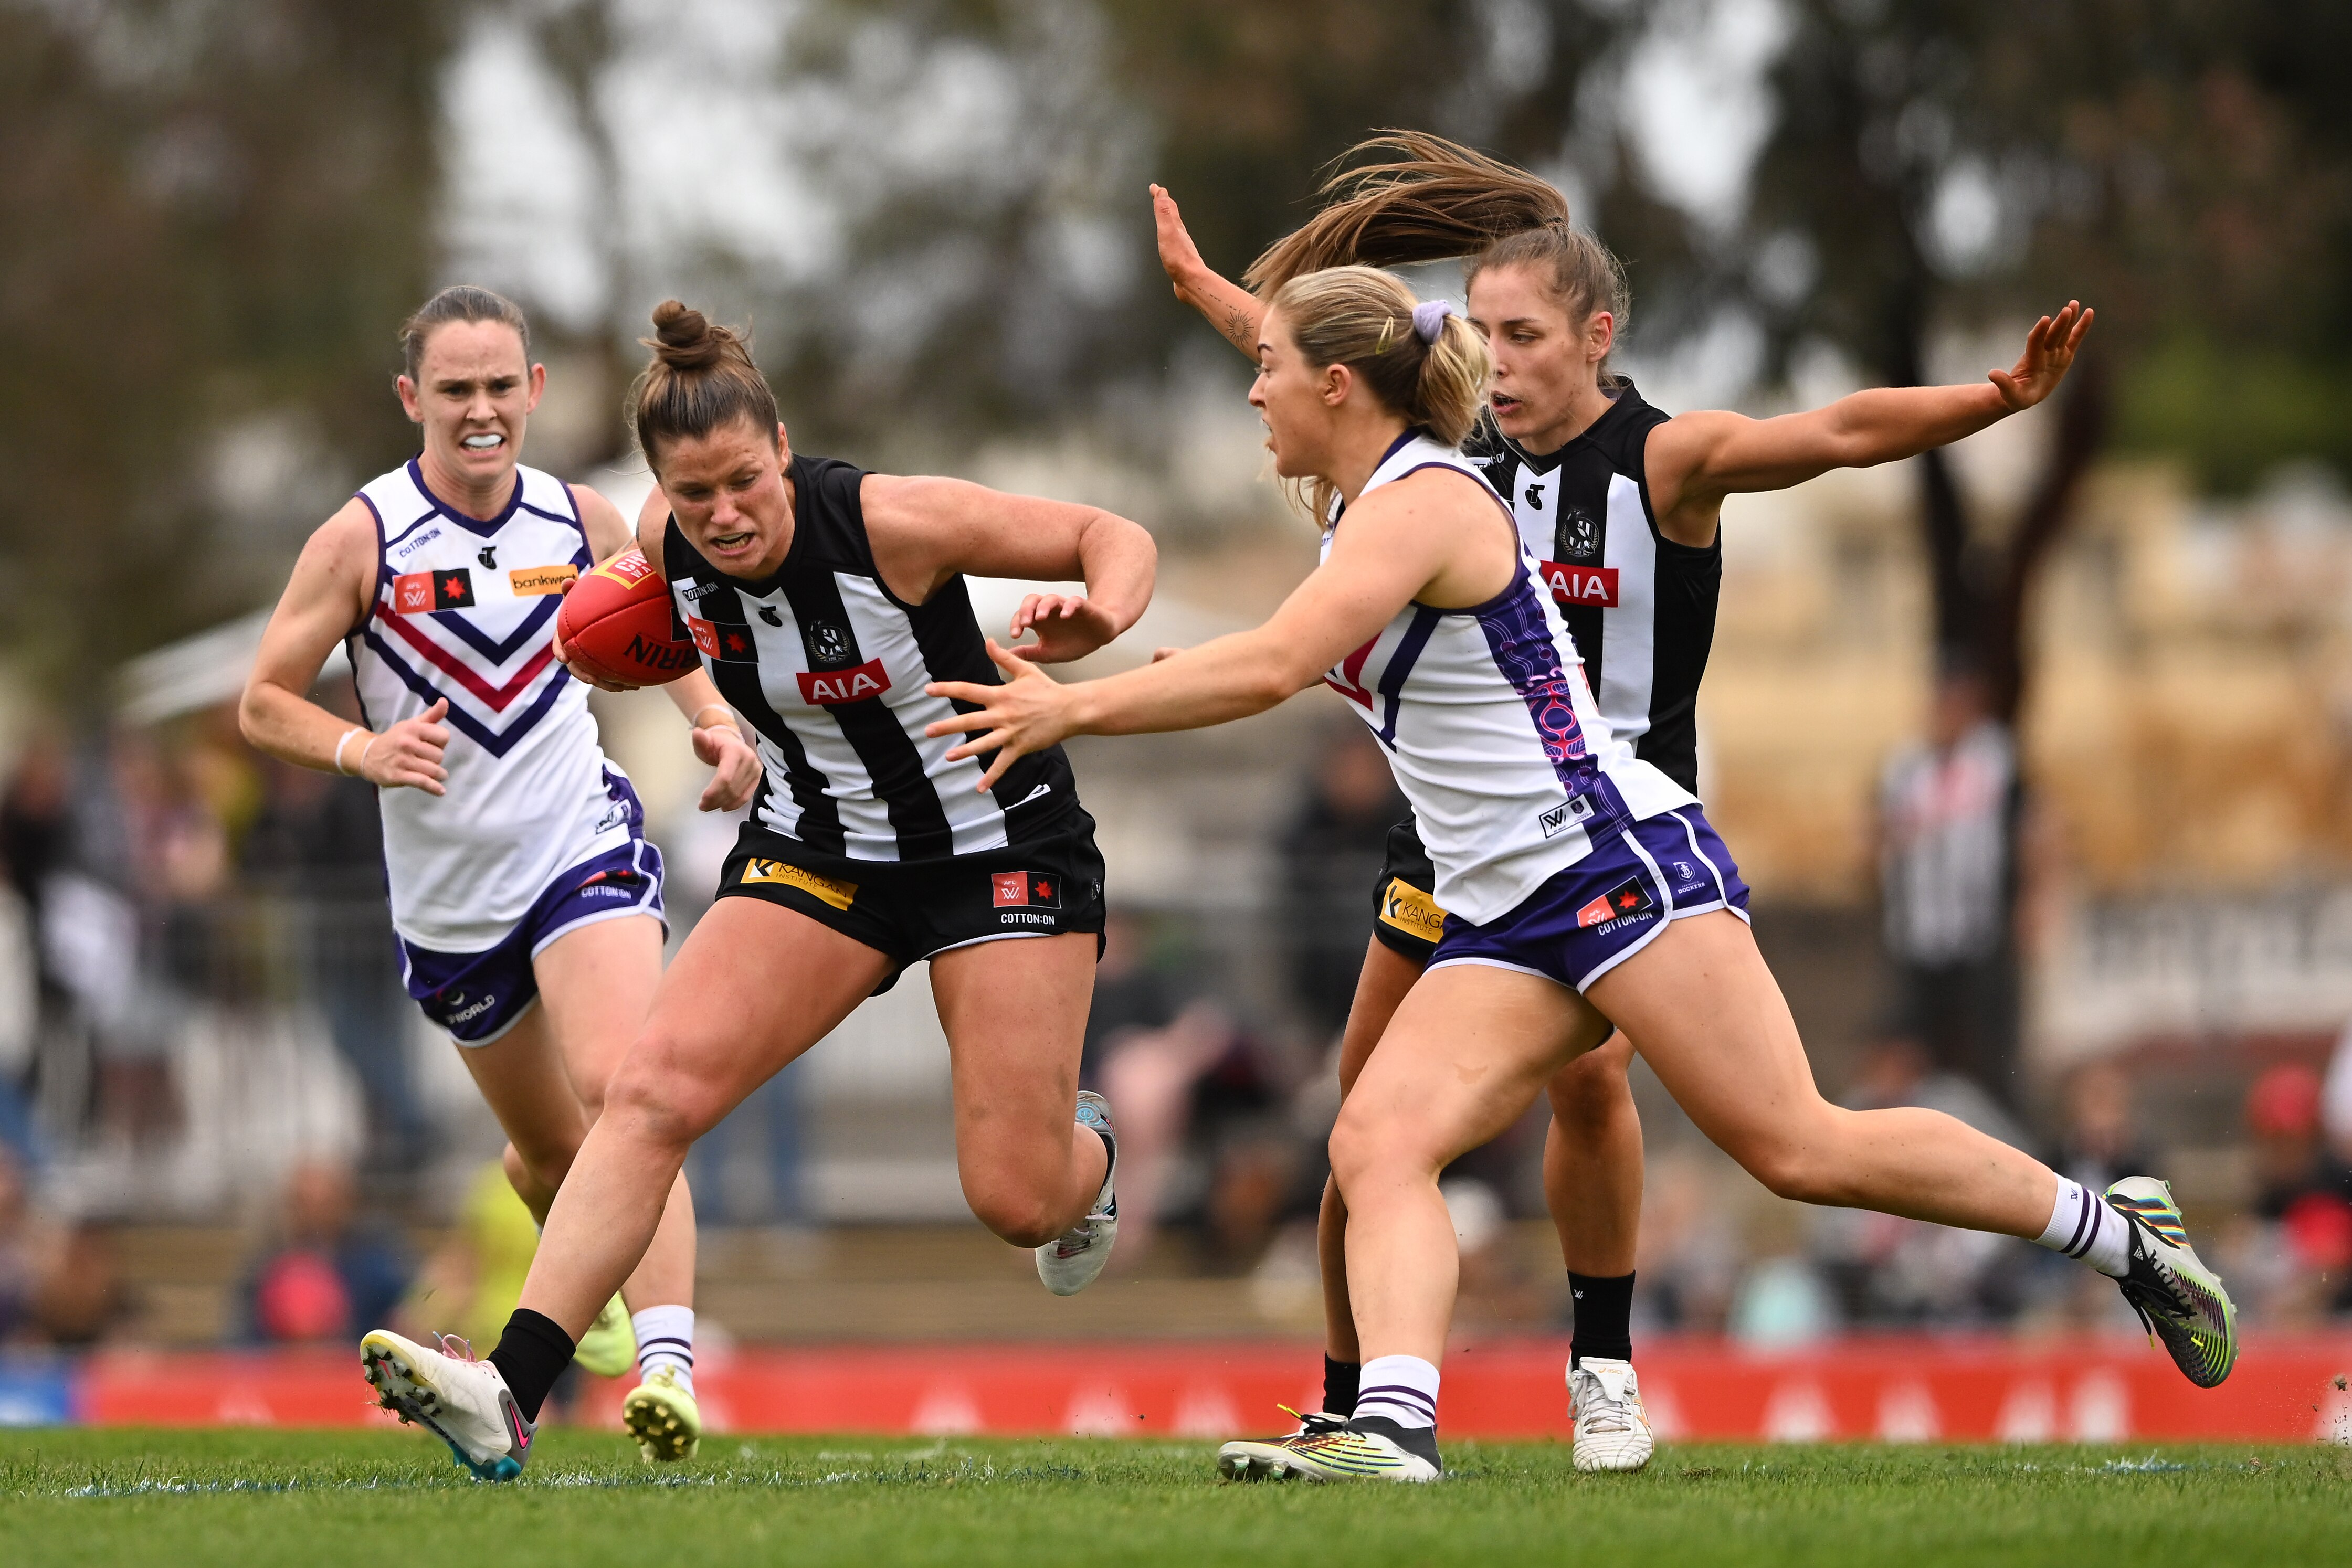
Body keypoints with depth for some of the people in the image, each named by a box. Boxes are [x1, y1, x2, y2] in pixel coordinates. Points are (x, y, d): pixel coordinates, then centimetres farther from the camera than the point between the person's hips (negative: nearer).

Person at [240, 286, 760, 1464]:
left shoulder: (582, 523, -3)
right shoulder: (362, 539, -11)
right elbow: (263, 703, -6)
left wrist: (716, 724, -1)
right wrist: (361, 748, -25)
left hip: (583, 846, -1)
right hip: (446, 892, 1)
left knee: (619, 1090, -25)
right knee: (549, 1148, 15)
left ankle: (671, 1366, -36)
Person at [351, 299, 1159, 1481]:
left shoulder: (890, 522, -25)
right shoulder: (665, 543, -11)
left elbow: (1114, 536, -16)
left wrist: (1096, 617, -37)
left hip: (1000, 843, -4)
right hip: (816, 851, 4)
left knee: (1018, 1201, -7)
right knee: (655, 1087, -19)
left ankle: (1086, 1150, 33)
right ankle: (508, 1394, -27)